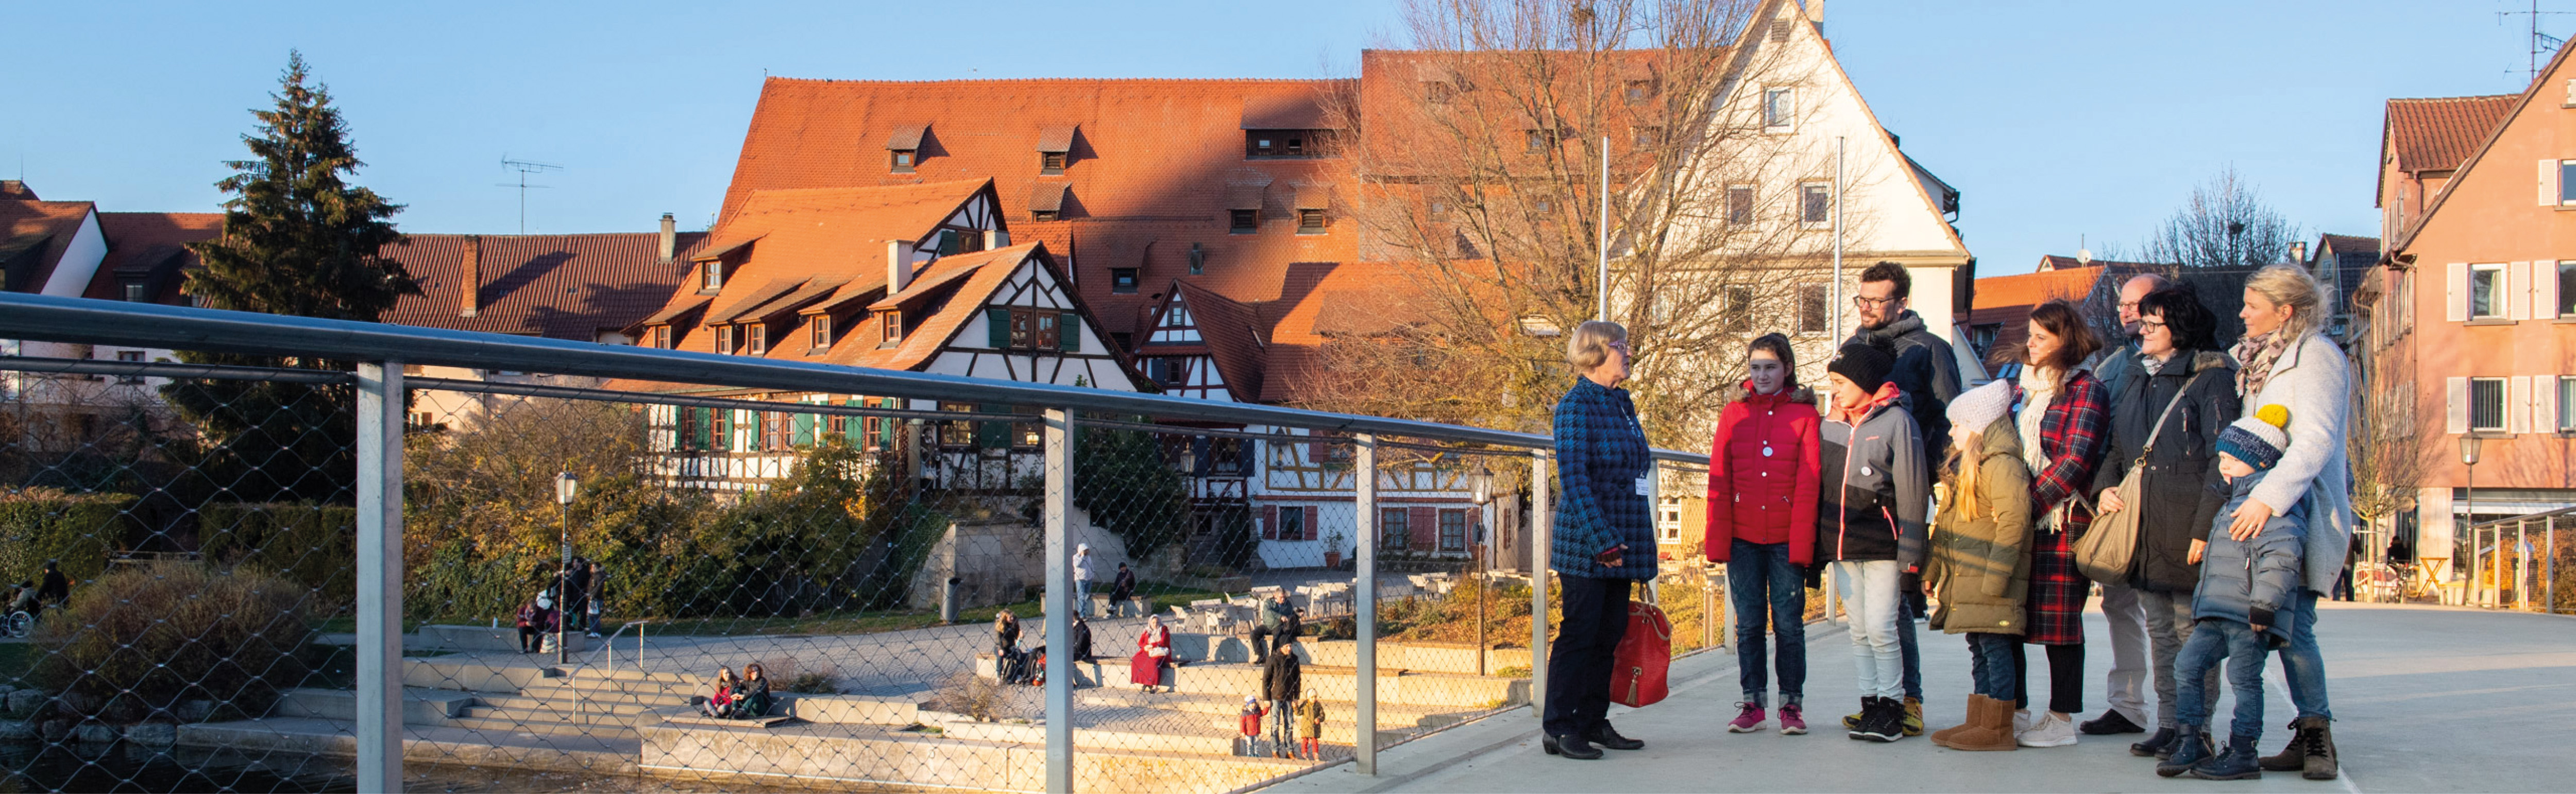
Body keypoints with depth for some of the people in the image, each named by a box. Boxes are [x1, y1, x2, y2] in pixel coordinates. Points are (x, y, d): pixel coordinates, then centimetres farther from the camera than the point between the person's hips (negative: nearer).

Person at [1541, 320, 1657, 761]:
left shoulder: (1622, 404, 16)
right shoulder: (1577, 404, -10)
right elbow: (1573, 476, -17)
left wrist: (1640, 548, 19)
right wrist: (1600, 538, -23)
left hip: (1621, 544, 8)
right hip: (1585, 545, -8)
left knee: (1610, 634, 11)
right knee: (1579, 634, -5)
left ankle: (1594, 723, 19)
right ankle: (1559, 730, 1)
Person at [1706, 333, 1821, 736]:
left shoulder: (1805, 414, 2)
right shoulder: (1734, 413, 8)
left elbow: (1807, 483, -3)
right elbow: (1719, 480, 5)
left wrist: (1801, 543, -10)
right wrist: (1718, 540, -2)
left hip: (1786, 538, -2)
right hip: (1743, 537, 2)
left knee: (1788, 622, 2)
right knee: (1748, 622, 6)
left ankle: (1792, 703, 13)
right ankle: (1752, 704, 14)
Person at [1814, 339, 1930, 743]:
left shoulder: (1896, 421, -5)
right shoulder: (1830, 425, 11)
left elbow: (1912, 489, -6)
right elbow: (1819, 487, 16)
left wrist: (1910, 551, -10)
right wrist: (1815, 549, 12)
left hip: (1882, 547, -5)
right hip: (1841, 548, 5)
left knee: (1881, 628, -8)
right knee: (1859, 631, 9)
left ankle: (1891, 708, 2)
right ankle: (1870, 706, 15)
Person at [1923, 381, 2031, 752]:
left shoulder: (2001, 464, -14)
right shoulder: (1964, 465, 18)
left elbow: (2014, 522, -21)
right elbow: (1949, 524, 23)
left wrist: (1993, 578, -24)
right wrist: (1935, 570, 21)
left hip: (1989, 580, -10)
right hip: (1964, 580, 10)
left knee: (1995, 647, -6)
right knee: (1979, 650, 13)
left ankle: (1998, 729, -3)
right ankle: (1979, 722, 19)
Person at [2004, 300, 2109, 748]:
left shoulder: (2086, 390, -5)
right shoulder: (2021, 388, 17)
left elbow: (2074, 463, -14)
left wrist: (2029, 505, -18)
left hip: (2061, 522, -7)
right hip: (2017, 522, 7)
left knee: (2059, 619, -2)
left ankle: (2062, 720, 5)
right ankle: (2014, 711, 16)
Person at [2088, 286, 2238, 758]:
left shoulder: (2210, 379, -6)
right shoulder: (2138, 380, 17)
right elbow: (2119, 448, 24)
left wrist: (2204, 525, -18)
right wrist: (2106, 487, 4)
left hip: (2185, 524, -7)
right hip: (2143, 524, 7)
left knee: (2191, 629, -4)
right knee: (2160, 629, 10)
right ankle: (2169, 725, 16)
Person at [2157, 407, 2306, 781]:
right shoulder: (2233, 500, 22)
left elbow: (2281, 556, -21)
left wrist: (2264, 603, -24)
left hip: (2249, 616, -10)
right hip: (2217, 614, 10)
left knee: (2244, 680, -3)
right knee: (2188, 665, 4)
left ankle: (2243, 754, 4)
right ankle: (2192, 742, 8)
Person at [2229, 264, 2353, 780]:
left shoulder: (2316, 356, -9)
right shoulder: (2260, 358, 18)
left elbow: (2316, 440, -21)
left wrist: (2268, 497, -29)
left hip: (2303, 509, -8)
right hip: (2262, 508, 8)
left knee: (2292, 625, -12)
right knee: (2283, 625, 4)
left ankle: (2317, 735, -4)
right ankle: (2309, 735, 7)